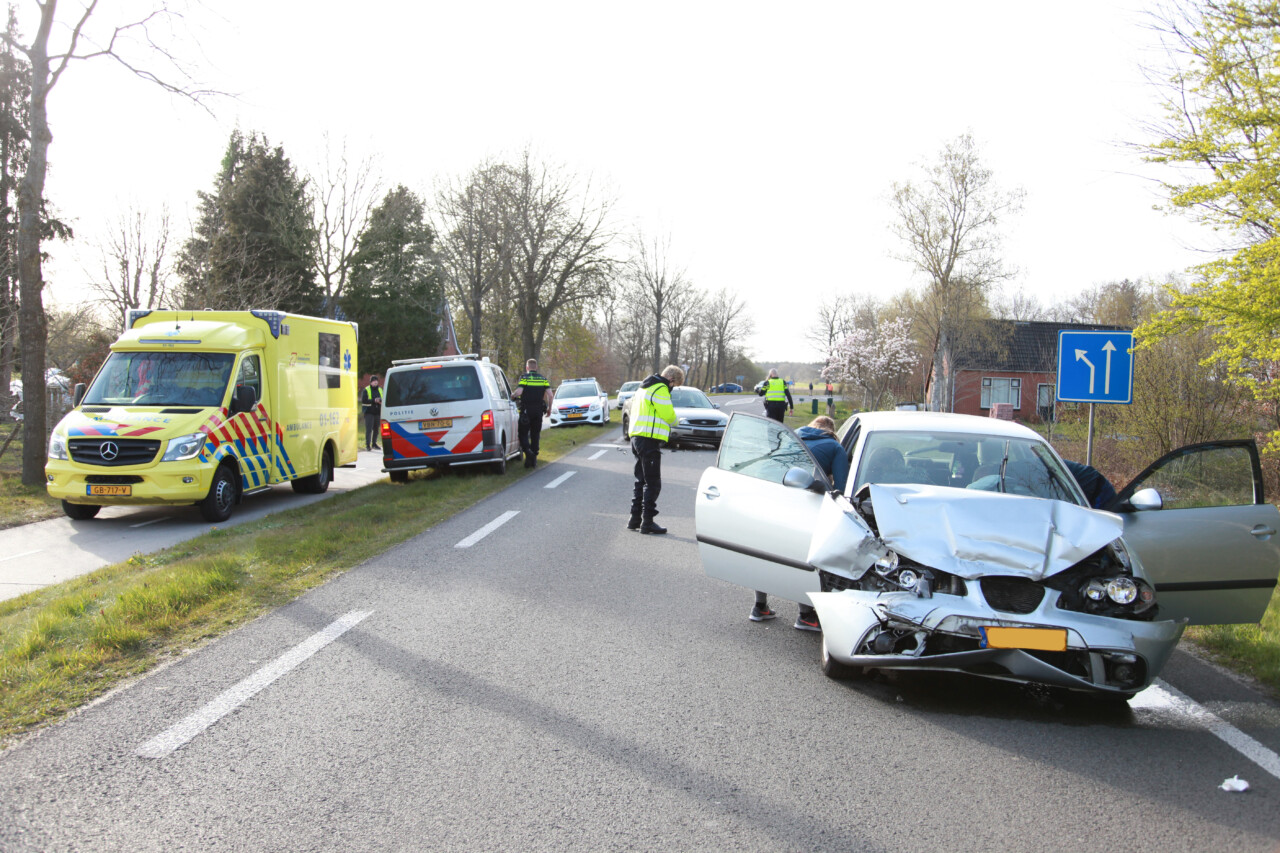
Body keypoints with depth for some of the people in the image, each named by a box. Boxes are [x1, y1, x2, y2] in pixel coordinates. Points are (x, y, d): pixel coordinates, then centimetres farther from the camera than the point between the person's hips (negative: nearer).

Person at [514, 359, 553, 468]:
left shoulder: (524, 377, -3)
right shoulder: (543, 379, 8)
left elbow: (518, 392, -17)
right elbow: (550, 394, 0)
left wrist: (514, 396, 4)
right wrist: (549, 408, 10)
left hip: (526, 409, -3)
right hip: (539, 410, 3)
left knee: (523, 433, 3)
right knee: (535, 434, 11)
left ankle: (527, 450, -23)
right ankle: (533, 460, 11)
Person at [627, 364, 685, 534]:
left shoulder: (644, 388, 20)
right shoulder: (660, 390, -11)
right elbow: (669, 415, -15)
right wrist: (674, 421, 9)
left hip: (637, 437, 10)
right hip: (650, 440, -10)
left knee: (641, 481, 16)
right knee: (653, 483, -5)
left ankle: (635, 519, 19)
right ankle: (647, 522, -5)